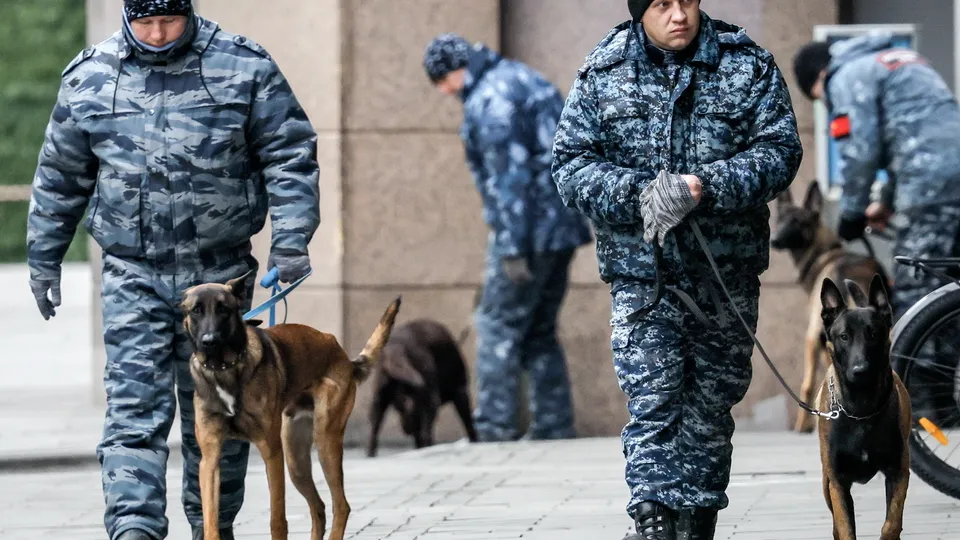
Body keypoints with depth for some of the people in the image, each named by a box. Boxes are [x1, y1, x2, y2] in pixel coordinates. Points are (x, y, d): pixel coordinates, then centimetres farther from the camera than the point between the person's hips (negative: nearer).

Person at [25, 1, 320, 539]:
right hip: (133, 276, 0)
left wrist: (291, 238, -9)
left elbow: (291, 157, 1)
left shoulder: (245, 67, -1)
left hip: (220, 272, 0)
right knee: (135, 409, -11)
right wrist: (44, 259, 16)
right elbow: (61, 177, 14)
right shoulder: (89, 77, 4)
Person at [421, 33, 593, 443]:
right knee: (540, 333, 14)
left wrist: (511, 248, -19)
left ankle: (494, 429, -6)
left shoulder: (487, 100, -14)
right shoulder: (523, 79, 17)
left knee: (498, 328, -4)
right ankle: (554, 430, 13)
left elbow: (509, 175, -20)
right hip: (563, 226, 9)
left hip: (531, 229, -9)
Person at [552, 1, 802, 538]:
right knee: (651, 404, -11)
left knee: (712, 407, 10)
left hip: (727, 272, 1)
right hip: (641, 272, -1)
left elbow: (779, 152, -6)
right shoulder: (602, 73, 1)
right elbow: (572, 164, -1)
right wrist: (637, 195, -18)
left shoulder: (748, 65, 1)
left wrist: (704, 187, -20)